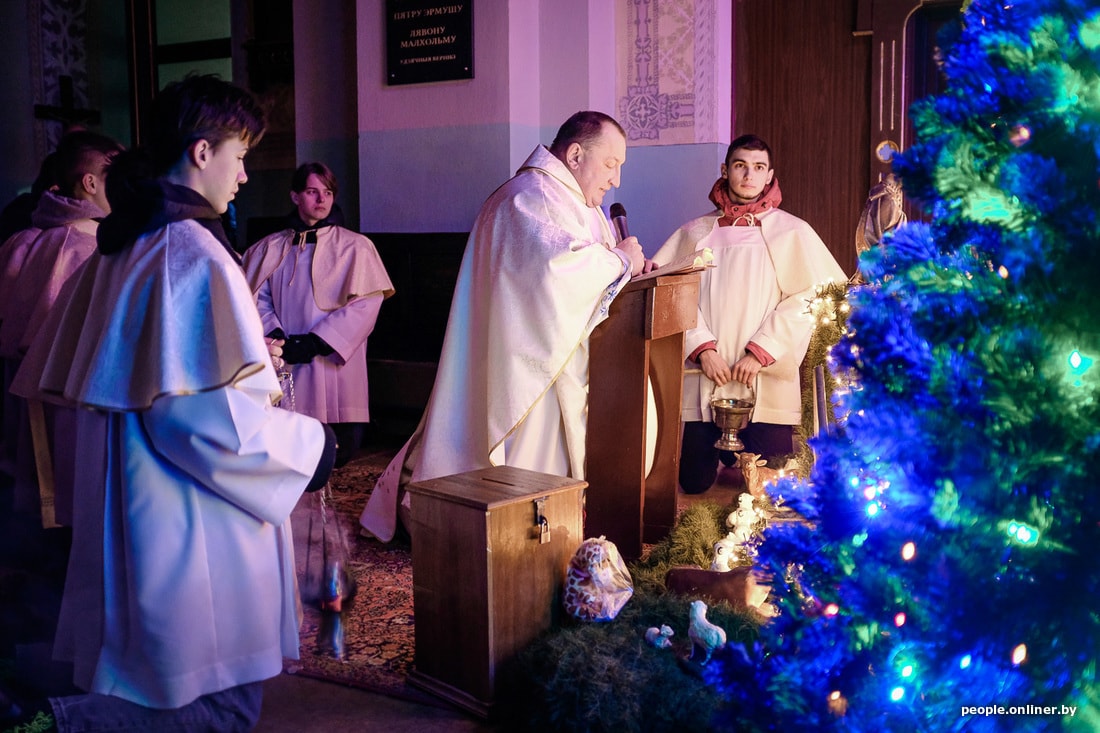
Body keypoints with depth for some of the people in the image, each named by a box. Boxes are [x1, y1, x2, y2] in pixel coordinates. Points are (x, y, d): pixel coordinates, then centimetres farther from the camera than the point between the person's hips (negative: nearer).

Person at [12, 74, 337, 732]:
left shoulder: (119, 245, 10)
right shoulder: (194, 253, -18)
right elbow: (205, 412, -24)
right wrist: (307, 444, -9)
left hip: (127, 500, 10)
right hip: (195, 526, -10)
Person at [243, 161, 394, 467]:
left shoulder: (354, 246, 3)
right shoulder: (270, 249, 12)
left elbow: (366, 303, -6)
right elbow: (258, 298, 7)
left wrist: (315, 342, -13)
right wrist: (276, 337, -13)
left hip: (334, 364, -2)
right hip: (284, 363, 2)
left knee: (342, 447, -5)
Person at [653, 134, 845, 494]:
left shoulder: (792, 232, 5)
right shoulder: (696, 232, 10)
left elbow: (807, 298, -5)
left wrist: (760, 351, -12)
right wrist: (703, 349, -11)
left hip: (766, 382, -1)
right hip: (701, 380, 2)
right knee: (694, 482, 4)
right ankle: (722, 452, 36)